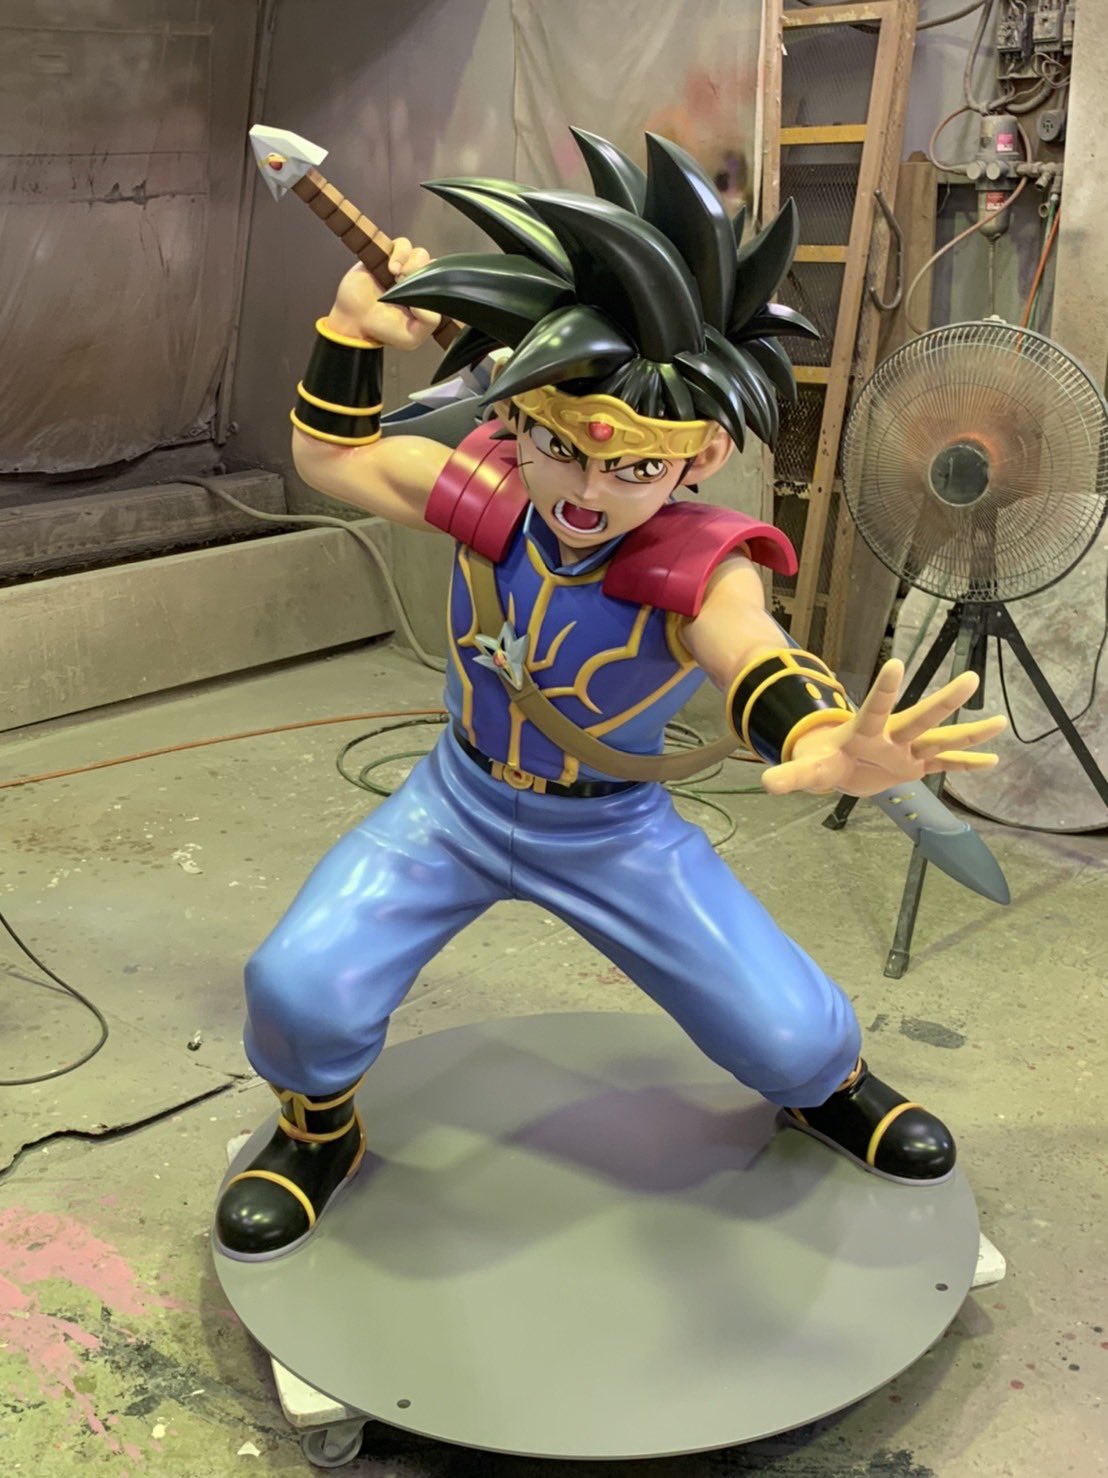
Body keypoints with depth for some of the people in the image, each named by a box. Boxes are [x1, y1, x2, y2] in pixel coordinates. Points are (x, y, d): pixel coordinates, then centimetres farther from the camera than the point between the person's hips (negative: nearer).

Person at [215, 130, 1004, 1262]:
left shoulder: (698, 565, -27)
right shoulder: (488, 492, -16)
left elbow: (755, 660, -51)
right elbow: (330, 458, 1)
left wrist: (826, 746, -73)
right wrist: (356, 328, -12)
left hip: (614, 832, -1)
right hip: (457, 803, 2)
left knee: (791, 1033, -5)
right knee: (300, 991, -19)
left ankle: (827, 1084, 37)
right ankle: (318, 1129, 18)